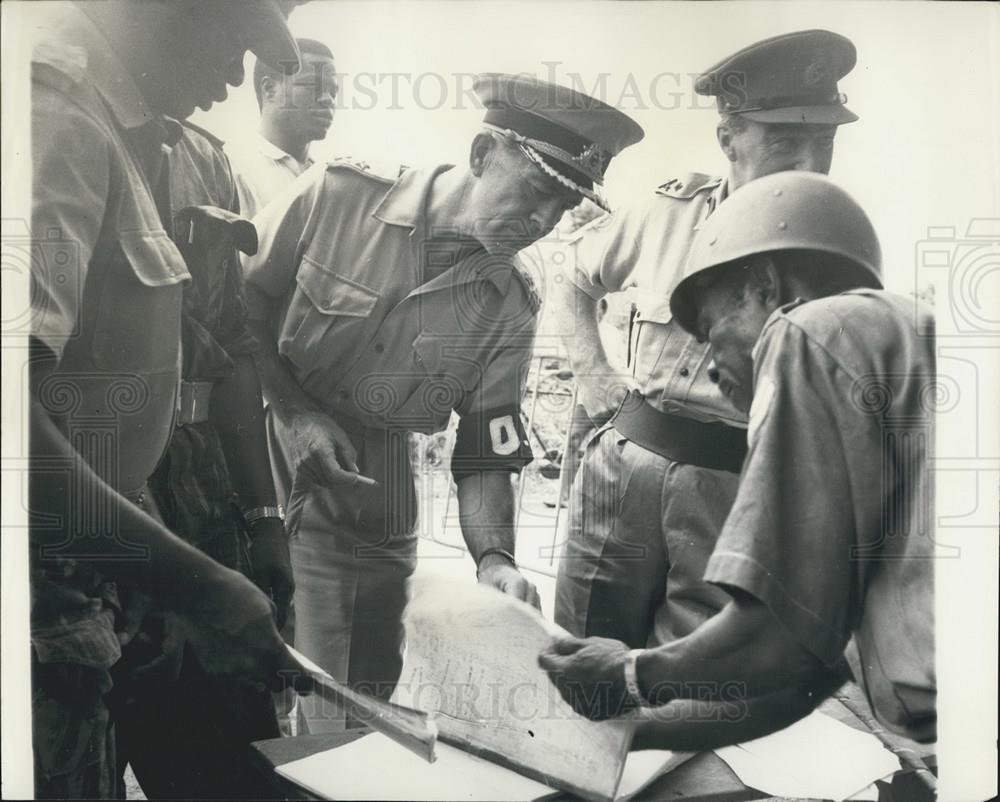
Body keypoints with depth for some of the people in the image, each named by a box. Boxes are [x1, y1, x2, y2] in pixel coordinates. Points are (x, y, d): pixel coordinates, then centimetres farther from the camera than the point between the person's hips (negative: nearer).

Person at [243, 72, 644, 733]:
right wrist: (295, 412, -14)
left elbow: (486, 454, -1)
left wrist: (495, 558, -17)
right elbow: (240, 308, -3)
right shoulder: (340, 195, -11)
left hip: (370, 523, 3)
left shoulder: (510, 309, -3)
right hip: (261, 468, -2)